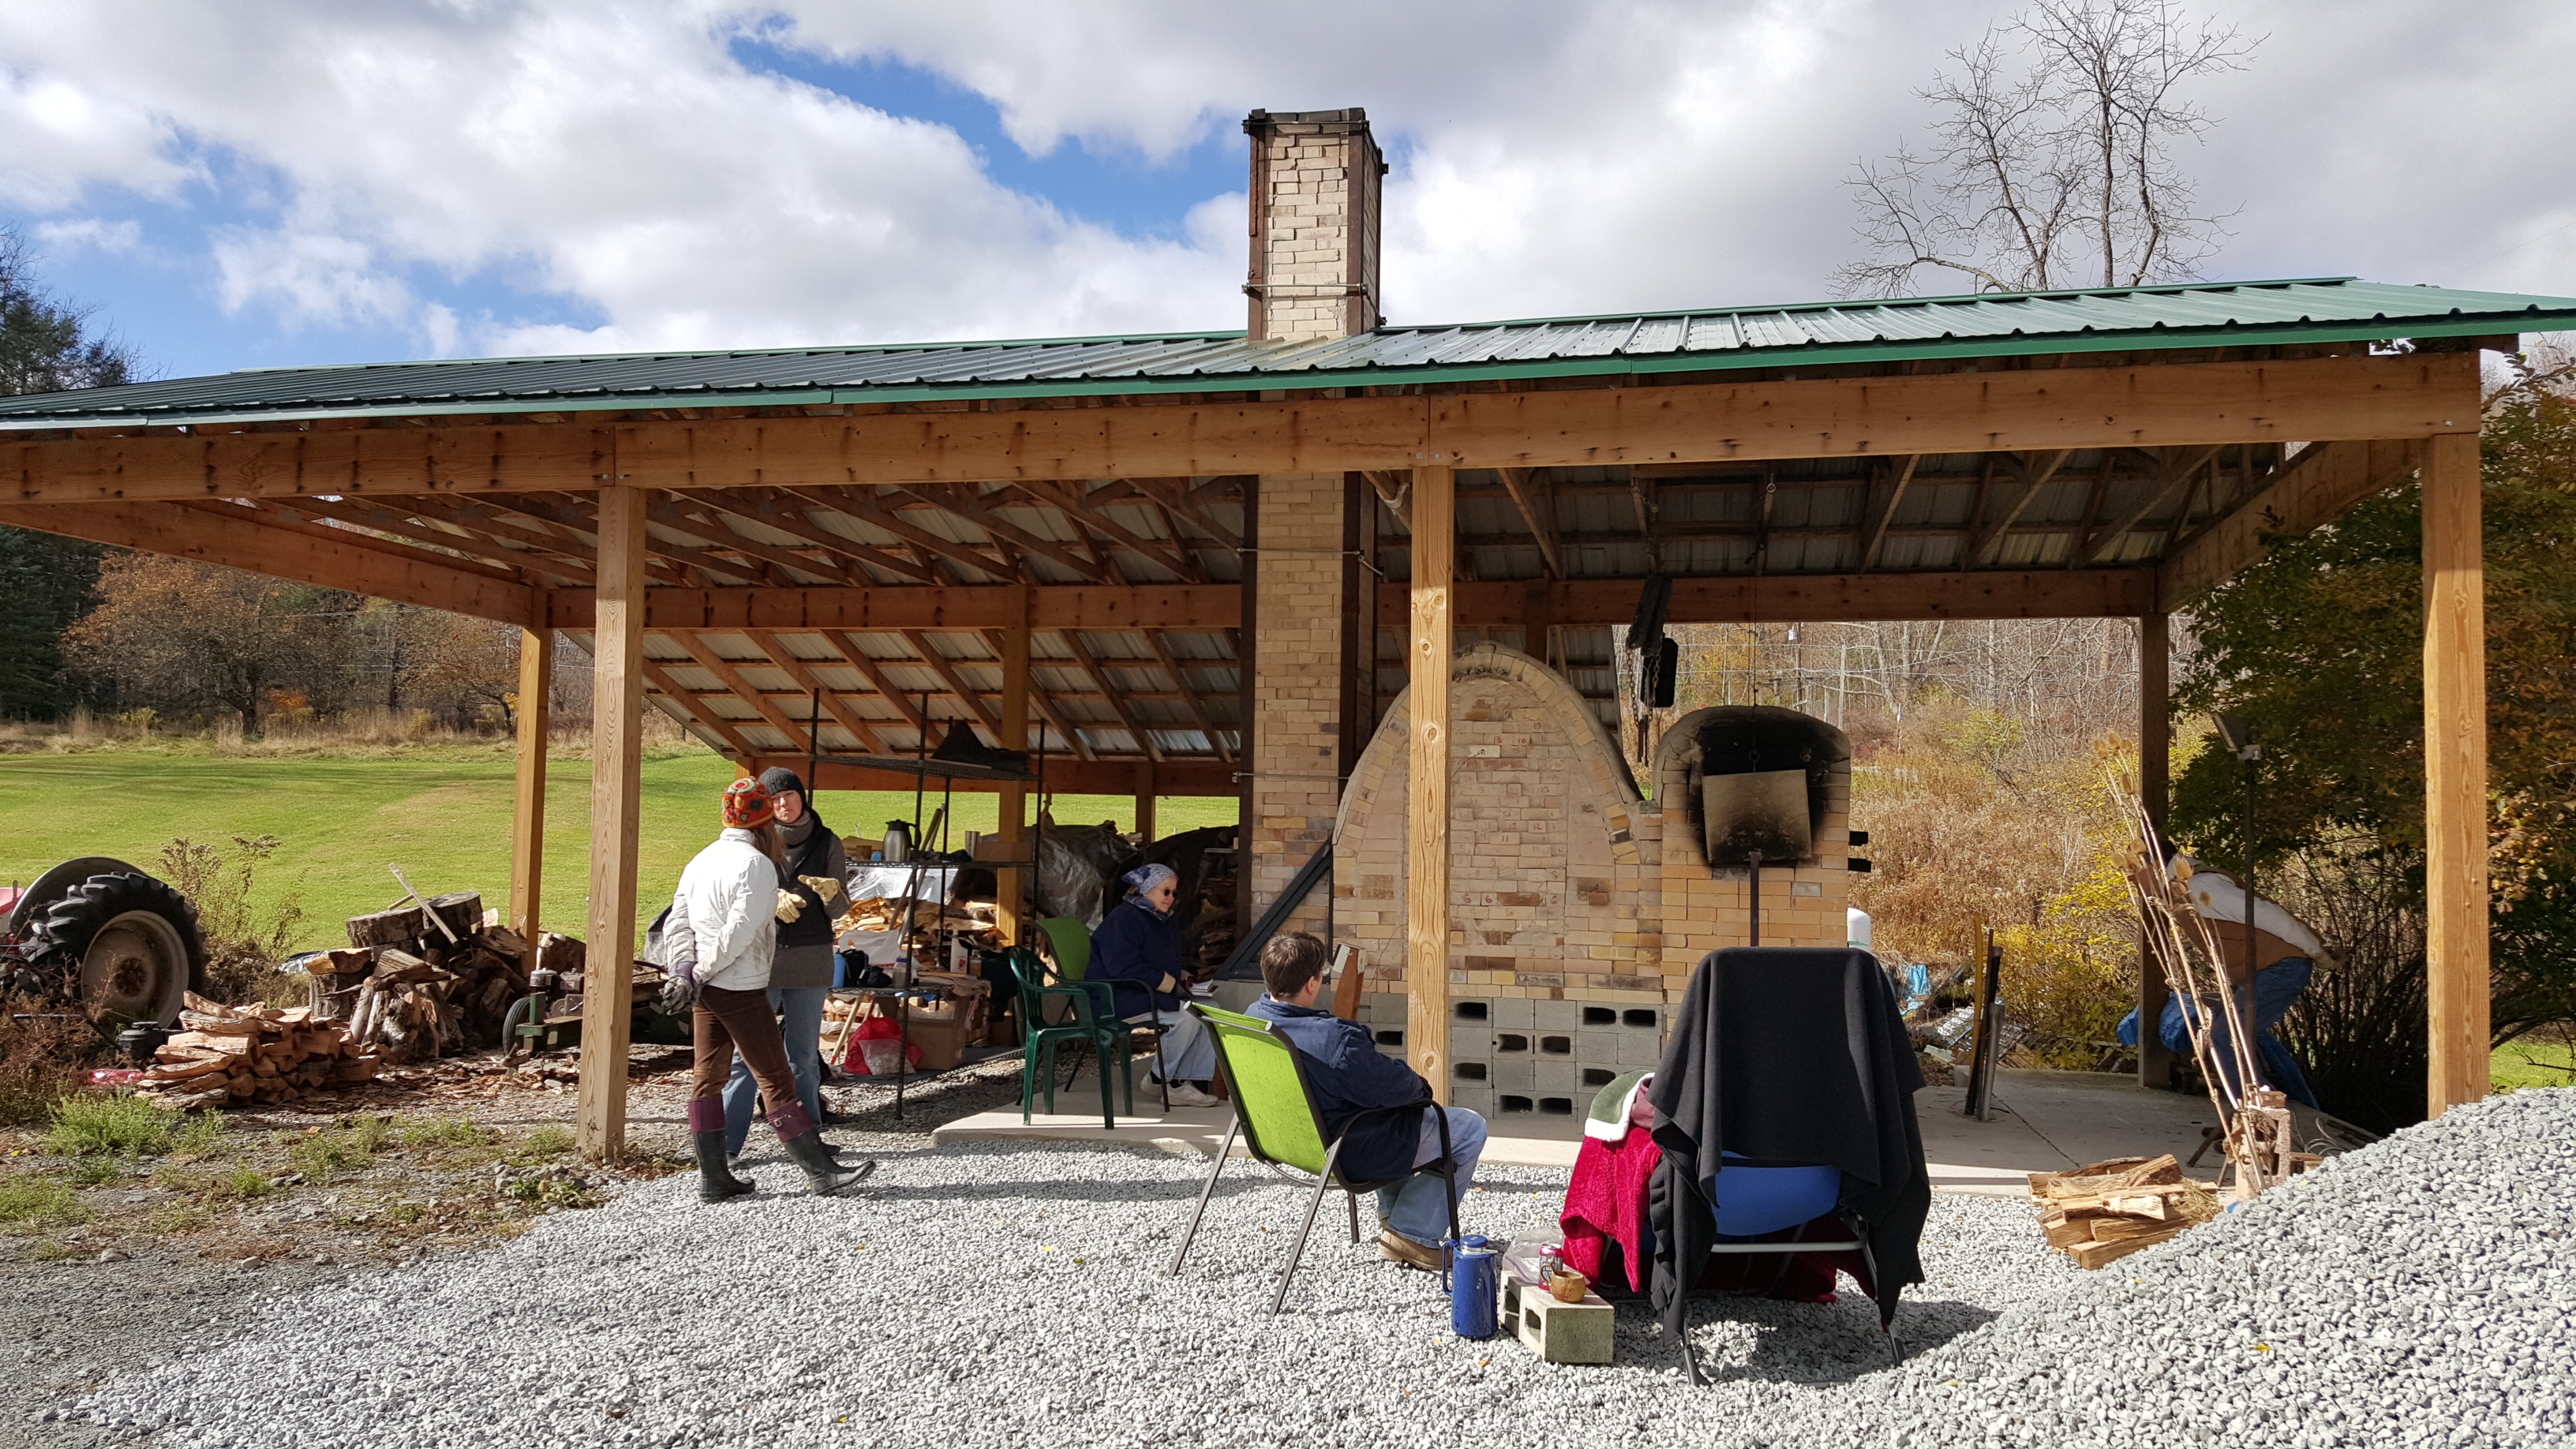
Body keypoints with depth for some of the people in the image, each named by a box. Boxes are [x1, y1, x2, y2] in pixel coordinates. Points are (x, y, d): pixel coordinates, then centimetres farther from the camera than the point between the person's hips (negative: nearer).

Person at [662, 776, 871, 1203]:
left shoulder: (702, 860, 12)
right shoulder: (756, 864, -14)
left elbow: (678, 920, 9)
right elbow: (740, 932, -19)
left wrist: (682, 970, 1)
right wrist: (699, 975, -12)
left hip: (704, 990, 8)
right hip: (741, 990, -8)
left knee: (708, 1078, 11)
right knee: (776, 1080, -4)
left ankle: (712, 1178, 16)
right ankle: (822, 1171, 1)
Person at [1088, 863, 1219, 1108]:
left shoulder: (1166, 921, 18)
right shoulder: (1122, 919, -13)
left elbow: (1173, 963, 31)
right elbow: (1122, 968, -24)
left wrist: (1181, 976, 6)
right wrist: (1168, 983, -21)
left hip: (1155, 994, 10)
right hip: (1120, 998, -10)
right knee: (1185, 1019, -27)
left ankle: (1192, 1082, -11)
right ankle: (1161, 1079, -8)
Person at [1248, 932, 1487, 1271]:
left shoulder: (1254, 1018, -7)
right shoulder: (1335, 1039, -35)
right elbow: (1393, 1086, -24)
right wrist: (1419, 1085, -1)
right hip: (1347, 1156, -9)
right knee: (1470, 1128, 4)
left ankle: (1392, 1220, 37)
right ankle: (1411, 1236, 7)